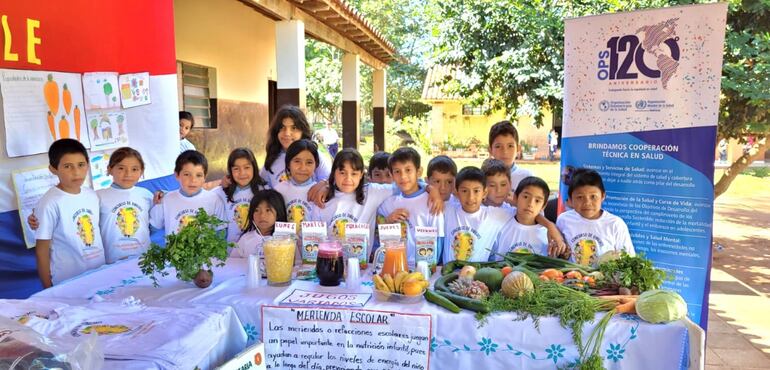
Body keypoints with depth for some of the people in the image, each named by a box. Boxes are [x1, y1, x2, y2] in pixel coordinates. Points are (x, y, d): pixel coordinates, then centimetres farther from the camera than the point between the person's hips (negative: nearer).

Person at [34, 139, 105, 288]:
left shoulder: (92, 196, 1)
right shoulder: (50, 204, -16)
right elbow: (41, 251, -10)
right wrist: (49, 290, -7)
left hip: (100, 274, 5)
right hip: (67, 282, -5)